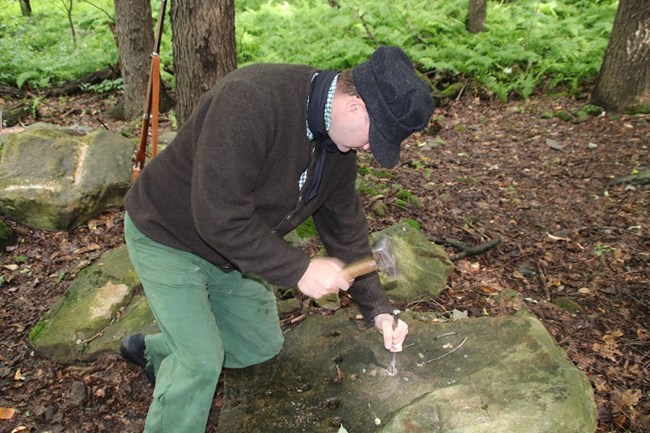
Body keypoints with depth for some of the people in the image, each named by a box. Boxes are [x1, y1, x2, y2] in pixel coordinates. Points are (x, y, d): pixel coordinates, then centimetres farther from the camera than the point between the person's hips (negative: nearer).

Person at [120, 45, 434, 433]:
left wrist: (378, 309, -3)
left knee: (264, 345, 15)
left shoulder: (340, 143, -8)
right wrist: (299, 269, -30)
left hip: (232, 252, 8)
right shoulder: (250, 100, -35)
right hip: (167, 237, -7)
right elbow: (219, 217, -36)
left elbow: (345, 225, 0)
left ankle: (154, 351, 36)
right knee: (202, 362, -10)